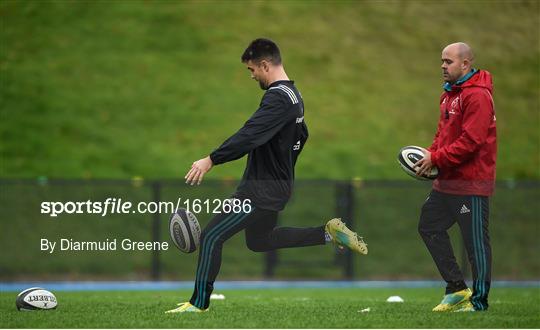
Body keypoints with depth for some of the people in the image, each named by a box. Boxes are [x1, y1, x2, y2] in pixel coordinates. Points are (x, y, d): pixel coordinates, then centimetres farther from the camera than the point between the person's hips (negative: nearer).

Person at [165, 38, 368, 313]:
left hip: (261, 190, -10)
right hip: (277, 185, 10)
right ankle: (329, 233, 21)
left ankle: (199, 303, -2)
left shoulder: (278, 98, -21)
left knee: (211, 237, -7)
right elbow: (301, 136, 24)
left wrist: (211, 160, -35)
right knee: (258, 241, 27)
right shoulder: (293, 95, 10)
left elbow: (250, 135, -33)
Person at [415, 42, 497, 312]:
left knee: (475, 240, -2)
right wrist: (432, 153, 4)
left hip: (471, 182, -10)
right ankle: (457, 288, 17)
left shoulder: (478, 96, -16)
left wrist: (437, 158, -19)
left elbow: (471, 141, -23)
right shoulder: (450, 94, 15)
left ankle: (479, 300, 6)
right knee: (429, 227, 12)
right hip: (447, 180, 10)